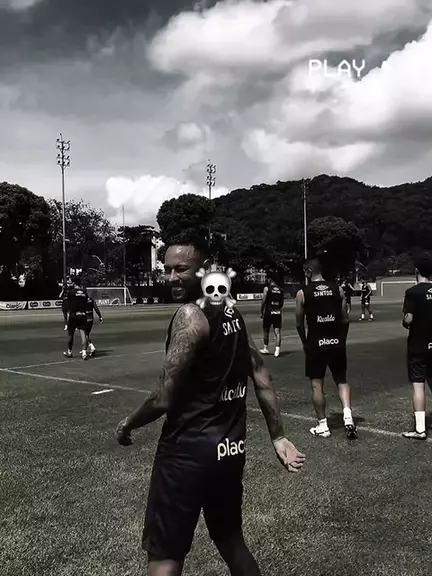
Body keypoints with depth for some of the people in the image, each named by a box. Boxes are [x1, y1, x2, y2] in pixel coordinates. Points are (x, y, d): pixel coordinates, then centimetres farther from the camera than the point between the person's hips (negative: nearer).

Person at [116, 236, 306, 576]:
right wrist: (278, 437, 12)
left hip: (189, 449, -8)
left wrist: (128, 425, -1)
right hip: (231, 446, 9)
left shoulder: (190, 316, -17)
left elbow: (164, 399, -18)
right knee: (230, 539, 26)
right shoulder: (232, 313, 8)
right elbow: (262, 378, 9)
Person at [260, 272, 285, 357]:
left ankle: (266, 349, 25)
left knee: (266, 331, 13)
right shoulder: (281, 290, 7)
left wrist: (261, 312, 1)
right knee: (277, 332, 0)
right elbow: (282, 303, 12)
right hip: (278, 313, 3)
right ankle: (277, 349, -13)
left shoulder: (267, 288, -6)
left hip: (268, 313, -3)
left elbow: (263, 301, -8)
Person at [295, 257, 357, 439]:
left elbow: (299, 323, 0)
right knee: (341, 381, 17)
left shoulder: (302, 293, -5)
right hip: (336, 342, 3)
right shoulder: (338, 289, 2)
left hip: (316, 343, -3)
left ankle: (322, 426, 14)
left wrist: (305, 343, 16)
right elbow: (345, 320, 4)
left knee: (317, 385, 8)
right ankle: (348, 416, -1)